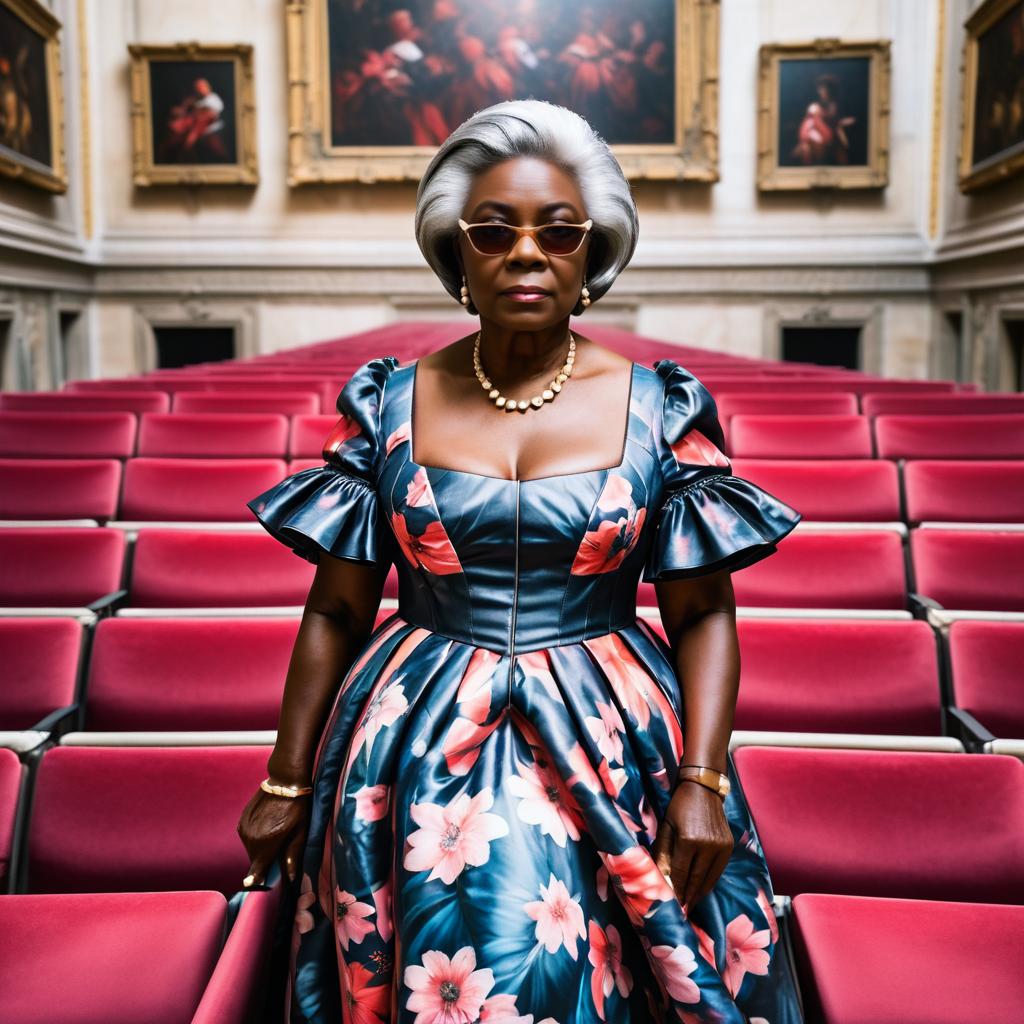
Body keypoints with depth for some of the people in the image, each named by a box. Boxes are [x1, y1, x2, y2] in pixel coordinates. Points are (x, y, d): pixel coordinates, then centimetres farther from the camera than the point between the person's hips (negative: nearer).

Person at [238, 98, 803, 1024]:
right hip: (418, 760, 1)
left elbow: (704, 614, 1)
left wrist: (704, 781, -9)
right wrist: (286, 784, 7)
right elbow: (335, 611, 5)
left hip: (612, 760, 0)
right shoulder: (388, 404, 0)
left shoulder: (660, 407, -1)